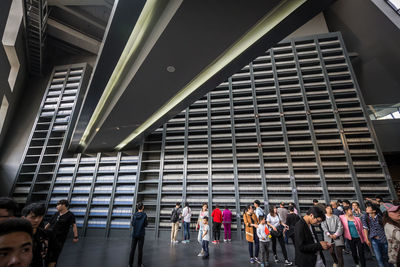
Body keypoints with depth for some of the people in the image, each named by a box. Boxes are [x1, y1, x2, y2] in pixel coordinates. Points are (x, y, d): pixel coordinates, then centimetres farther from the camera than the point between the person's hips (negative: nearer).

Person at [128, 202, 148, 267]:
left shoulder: (134, 215, -5)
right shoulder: (144, 215, -12)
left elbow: (132, 224, -1)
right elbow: (145, 225, -8)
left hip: (134, 234, 2)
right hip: (141, 234, -2)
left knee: (132, 249, 12)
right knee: (140, 249, 8)